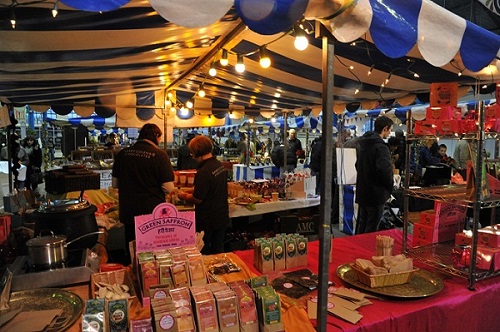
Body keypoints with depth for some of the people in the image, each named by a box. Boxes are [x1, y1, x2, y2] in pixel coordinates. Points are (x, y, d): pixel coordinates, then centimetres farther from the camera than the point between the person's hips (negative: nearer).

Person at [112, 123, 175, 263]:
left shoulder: (123, 153, 0)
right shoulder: (159, 155, -13)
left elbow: (115, 184, 9)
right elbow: (169, 188, -15)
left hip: (128, 213, 4)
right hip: (153, 214, -4)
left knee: (131, 254, 19)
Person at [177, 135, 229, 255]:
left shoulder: (203, 172, -25)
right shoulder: (220, 165, 2)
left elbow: (197, 199, -20)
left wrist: (183, 196, -2)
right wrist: (190, 191, 14)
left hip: (207, 220, -8)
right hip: (222, 217, 8)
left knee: (204, 253, 11)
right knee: (218, 251, 20)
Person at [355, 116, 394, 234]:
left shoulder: (363, 144, 10)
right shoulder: (381, 147, -18)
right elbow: (385, 170, -29)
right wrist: (391, 184, -11)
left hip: (362, 192, 9)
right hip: (376, 194, -9)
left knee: (361, 226, 19)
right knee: (371, 229, 1)